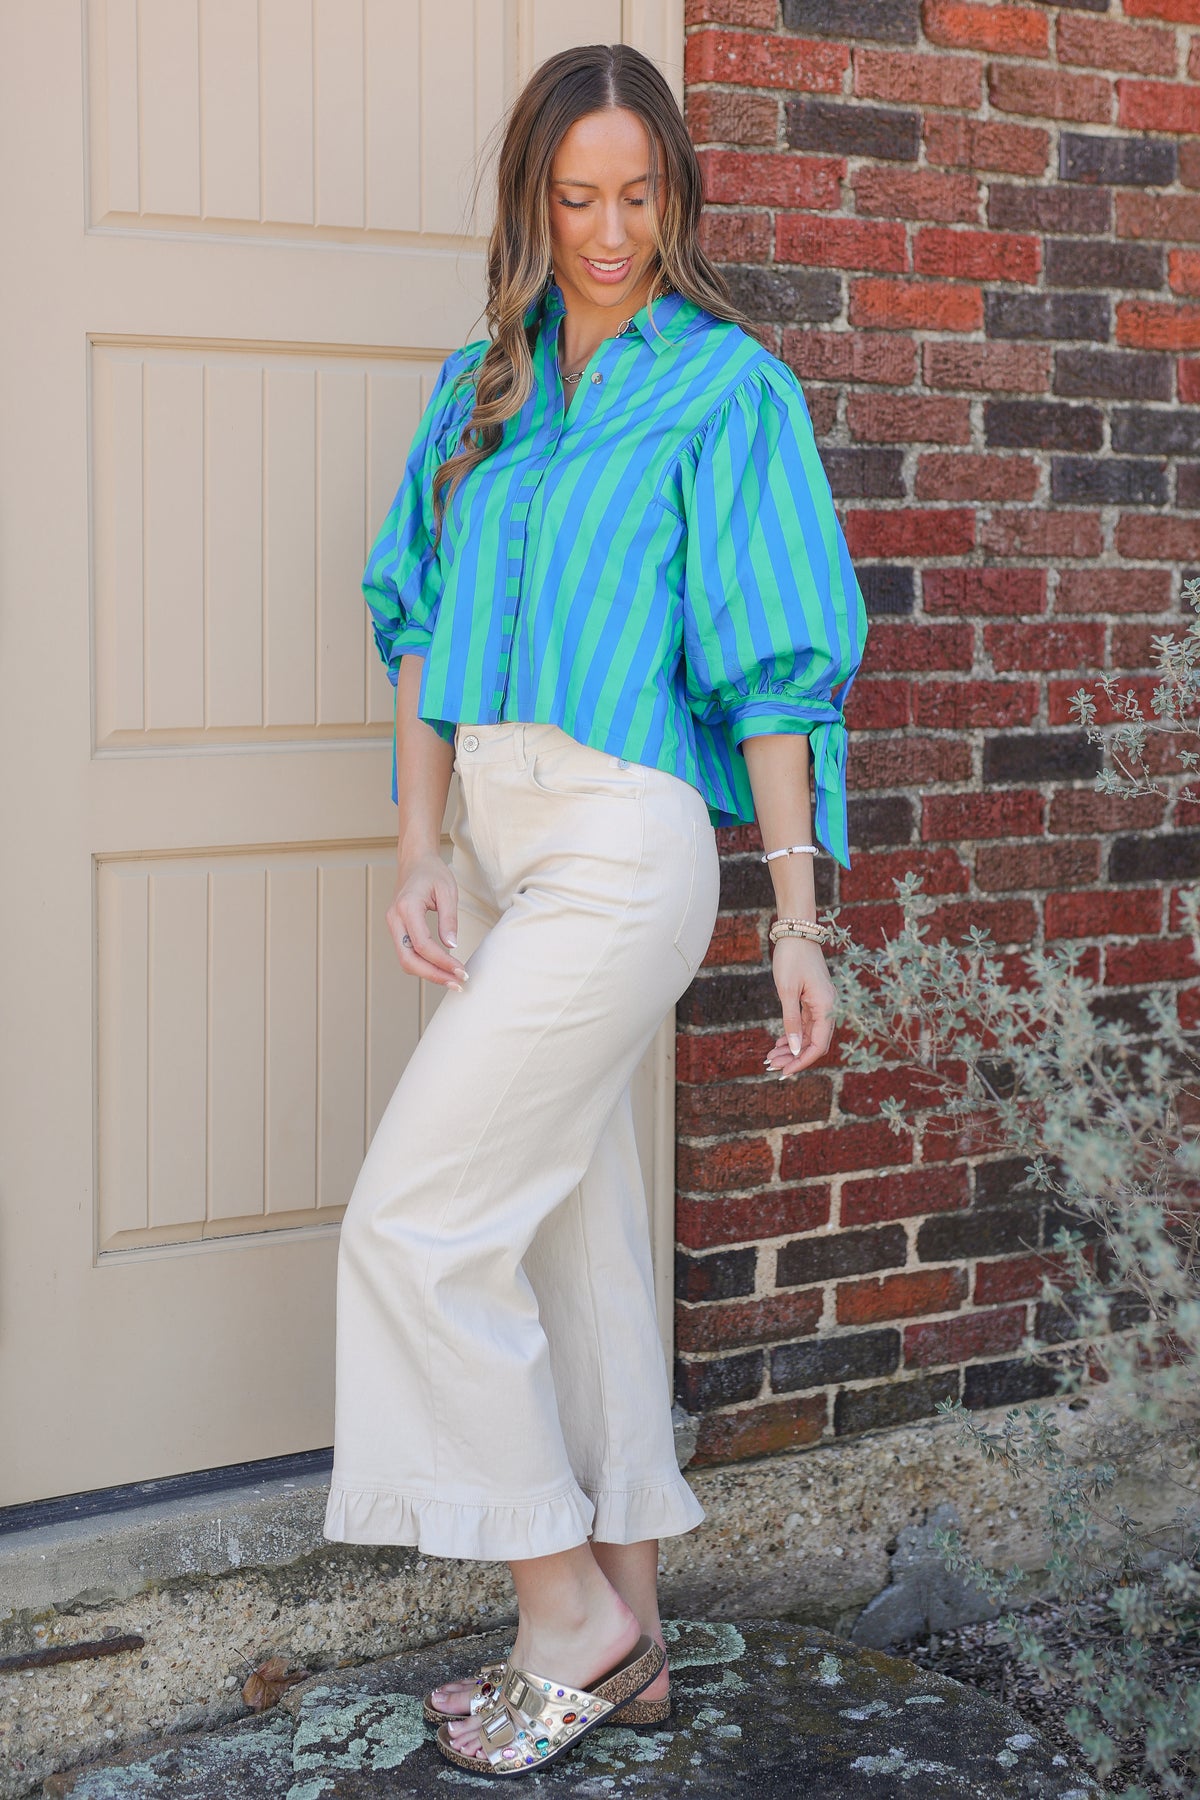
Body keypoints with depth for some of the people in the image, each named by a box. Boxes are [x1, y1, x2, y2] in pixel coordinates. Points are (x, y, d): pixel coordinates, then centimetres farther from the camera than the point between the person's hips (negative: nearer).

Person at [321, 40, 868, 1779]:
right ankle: (623, 1630, 24)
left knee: (417, 1221, -9)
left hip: (622, 845, -7)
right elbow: (426, 620, 12)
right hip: (495, 842, 7)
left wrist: (797, 920, -7)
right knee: (575, 1228, 11)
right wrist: (420, 848, 1)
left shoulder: (724, 383, -3)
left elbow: (773, 662, -5)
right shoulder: (481, 382, 15)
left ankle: (568, 1617, 5)